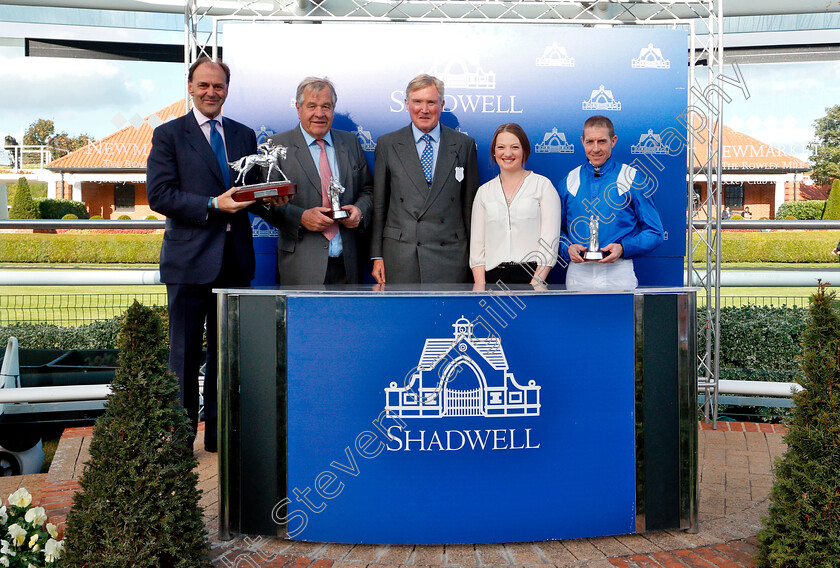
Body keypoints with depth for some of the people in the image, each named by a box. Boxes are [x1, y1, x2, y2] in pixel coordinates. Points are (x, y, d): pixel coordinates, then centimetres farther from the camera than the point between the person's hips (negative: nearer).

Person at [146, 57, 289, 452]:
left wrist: (269, 197, -6)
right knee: (185, 353, 2)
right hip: (190, 259, -4)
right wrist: (213, 205, -19)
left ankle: (219, 434, 19)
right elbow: (159, 194, -9)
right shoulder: (169, 134, 2)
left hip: (235, 257, 4)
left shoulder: (244, 135, 16)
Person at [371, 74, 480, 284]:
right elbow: (379, 205, 7)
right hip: (400, 257, 0)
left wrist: (474, 255, 7)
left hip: (450, 257, 0)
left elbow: (470, 204, 8)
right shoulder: (387, 144, 6)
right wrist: (377, 255, 2)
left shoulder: (464, 145, 7)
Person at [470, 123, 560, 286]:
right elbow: (477, 244, 10)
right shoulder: (484, 192, 14)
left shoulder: (543, 185, 5)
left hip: (532, 275, -2)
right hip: (493, 277, 2)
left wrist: (536, 283, -13)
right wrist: (481, 288, -3)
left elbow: (550, 240, -2)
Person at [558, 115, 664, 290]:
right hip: (578, 274, 2)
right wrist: (568, 248, -6)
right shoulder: (569, 182, 10)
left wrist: (623, 248, -13)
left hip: (619, 273, -2)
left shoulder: (635, 180, 2)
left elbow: (655, 233, 2)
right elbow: (559, 230, 16)